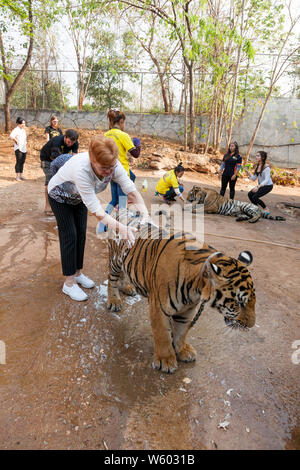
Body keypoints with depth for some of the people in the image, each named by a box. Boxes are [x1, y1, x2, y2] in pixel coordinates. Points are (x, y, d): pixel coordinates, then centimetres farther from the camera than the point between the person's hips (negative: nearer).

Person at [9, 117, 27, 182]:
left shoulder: (23, 130, 16)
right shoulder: (16, 129, -11)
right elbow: (11, 136, -28)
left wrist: (25, 141, 19)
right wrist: (16, 141, -18)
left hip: (24, 149, 8)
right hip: (18, 149, -8)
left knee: (22, 162, 10)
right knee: (18, 162, -8)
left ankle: (21, 176, 19)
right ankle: (17, 177, -4)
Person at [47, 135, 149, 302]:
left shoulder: (113, 165, -31)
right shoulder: (81, 169, -46)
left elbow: (132, 191, -30)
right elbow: (96, 211, -46)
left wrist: (146, 216, -44)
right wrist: (120, 228, -54)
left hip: (79, 197, 5)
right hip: (60, 196, -5)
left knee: (81, 234, 8)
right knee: (69, 235, -5)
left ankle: (78, 273, 25)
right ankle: (69, 283, 6)